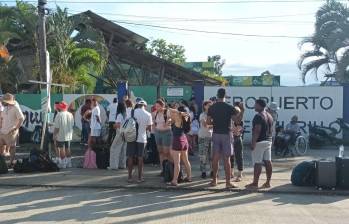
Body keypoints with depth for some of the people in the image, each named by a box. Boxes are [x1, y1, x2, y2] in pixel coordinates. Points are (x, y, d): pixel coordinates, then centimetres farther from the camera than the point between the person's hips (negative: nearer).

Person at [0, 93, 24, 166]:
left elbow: (21, 118, -17)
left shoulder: (16, 109, -12)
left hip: (11, 132, -7)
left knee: (12, 146, 2)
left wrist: (16, 128, -18)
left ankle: (11, 162, 10)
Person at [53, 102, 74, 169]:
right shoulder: (70, 115, 5)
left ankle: (62, 164, 2)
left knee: (61, 149, 1)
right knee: (68, 149, 13)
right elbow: (72, 125, 11)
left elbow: (57, 127, -16)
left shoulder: (59, 115, -15)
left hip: (61, 135, -6)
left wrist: (54, 134, -7)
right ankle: (68, 163, 17)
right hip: (69, 135, 6)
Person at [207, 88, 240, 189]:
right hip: (226, 134, -3)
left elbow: (208, 122, 4)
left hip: (216, 134, 3)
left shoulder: (211, 108, 2)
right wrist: (240, 111, 9)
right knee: (226, 159, -2)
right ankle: (228, 182, -1)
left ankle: (214, 180, 17)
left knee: (215, 158, 11)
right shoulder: (229, 108, -9)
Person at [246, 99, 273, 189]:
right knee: (268, 162, 7)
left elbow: (257, 130, -21)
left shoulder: (258, 116, -14)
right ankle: (268, 182, 9)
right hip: (268, 141, 9)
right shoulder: (269, 116, 15)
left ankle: (255, 183, -4)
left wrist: (253, 142, -19)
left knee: (257, 163, -6)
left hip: (259, 142, -9)